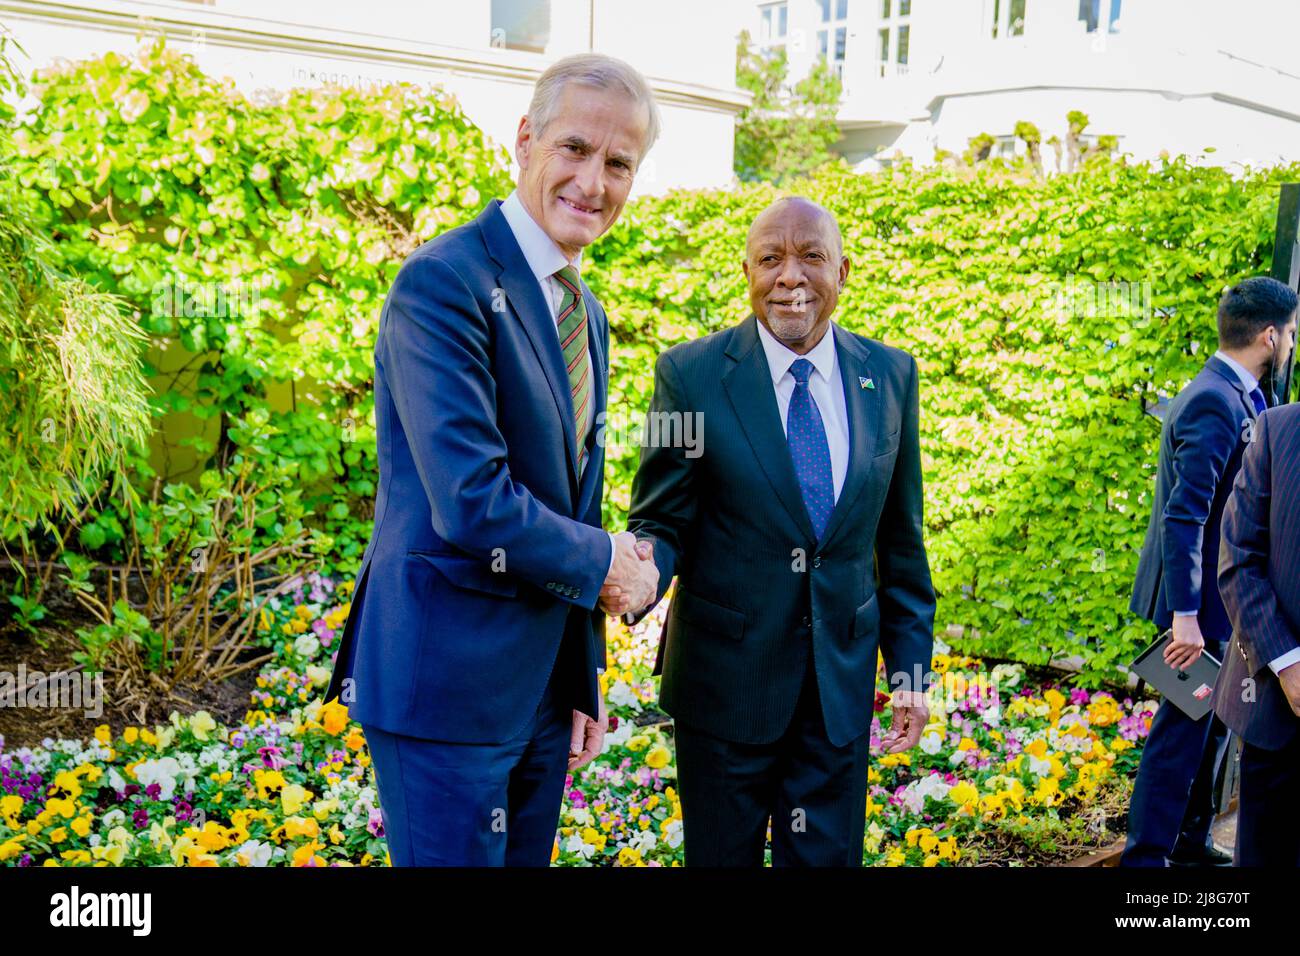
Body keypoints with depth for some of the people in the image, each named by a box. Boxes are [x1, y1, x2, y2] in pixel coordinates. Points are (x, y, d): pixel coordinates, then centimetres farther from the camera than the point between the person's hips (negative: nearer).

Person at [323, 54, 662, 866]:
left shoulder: (586, 314, 12)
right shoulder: (444, 283, -16)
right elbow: (473, 503, -25)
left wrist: (584, 679, 16)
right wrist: (604, 561, -9)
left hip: (541, 678, 9)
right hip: (443, 674, -8)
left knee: (526, 857, 19)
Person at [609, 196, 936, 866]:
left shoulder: (891, 376, 1)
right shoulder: (690, 375, -9)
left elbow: (899, 539, 7)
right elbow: (661, 521, -6)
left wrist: (910, 666, 7)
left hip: (843, 678, 3)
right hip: (726, 677, -2)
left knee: (828, 856, 13)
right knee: (722, 856, 12)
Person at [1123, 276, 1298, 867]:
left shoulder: (1235, 396, 11)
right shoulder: (1215, 403, -20)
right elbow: (1184, 516, -26)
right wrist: (1186, 615, -27)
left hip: (1219, 600, 10)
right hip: (1201, 600, -10)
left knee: (1213, 725, 19)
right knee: (1184, 729, -1)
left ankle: (1190, 841, 33)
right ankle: (1146, 855, 10)